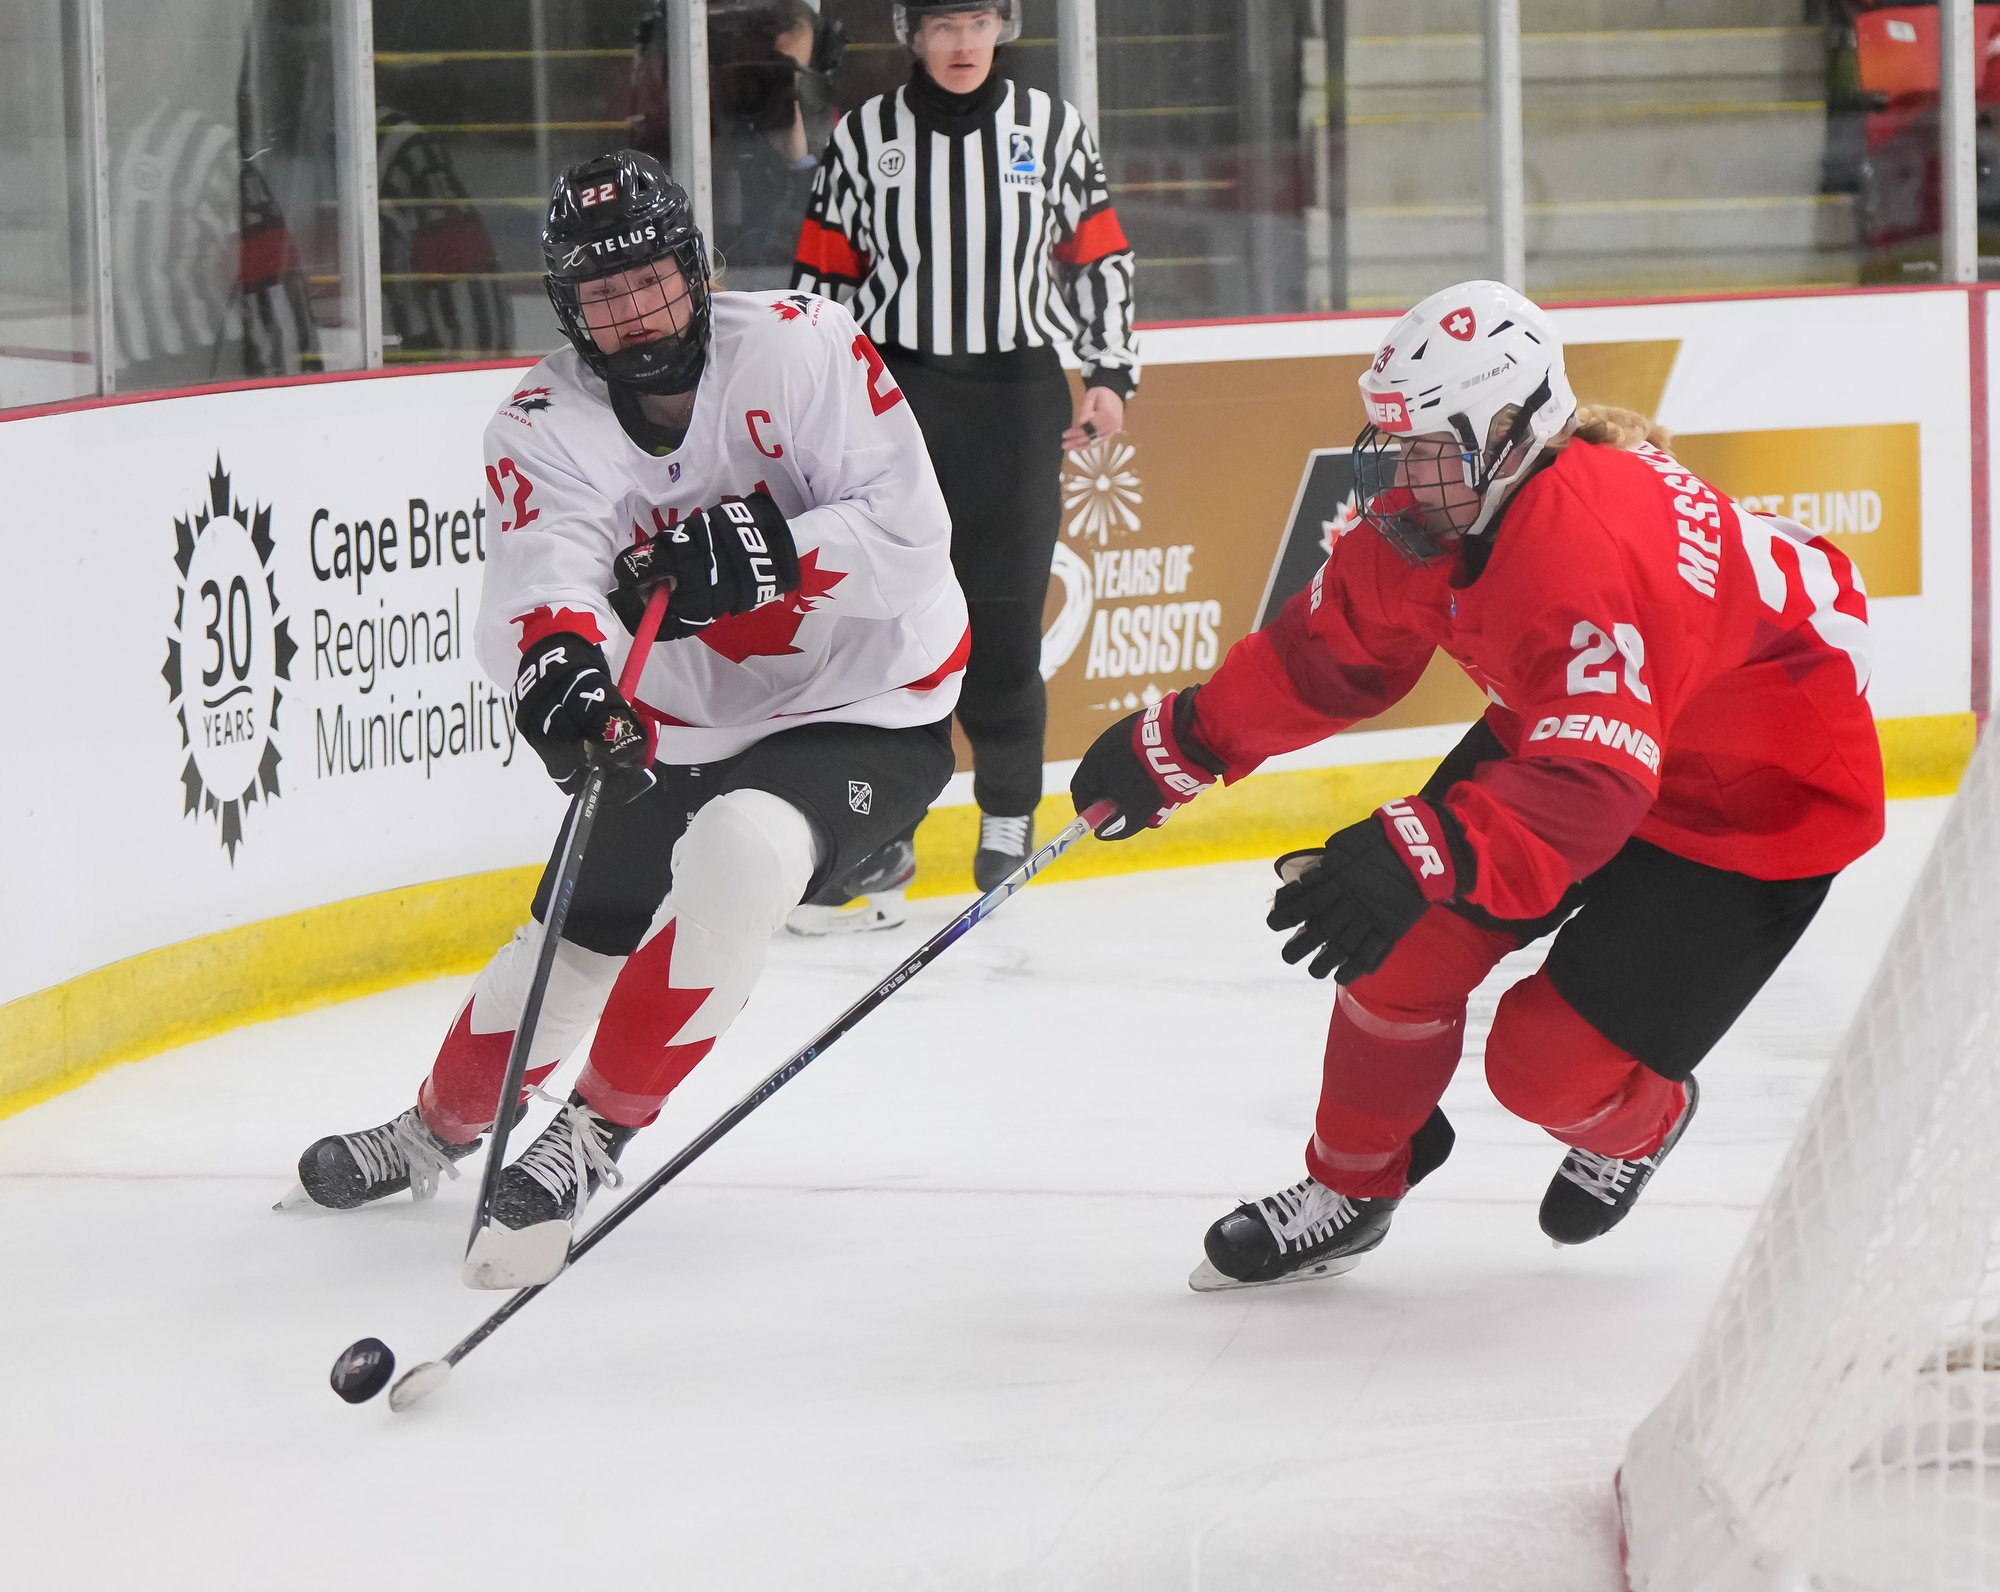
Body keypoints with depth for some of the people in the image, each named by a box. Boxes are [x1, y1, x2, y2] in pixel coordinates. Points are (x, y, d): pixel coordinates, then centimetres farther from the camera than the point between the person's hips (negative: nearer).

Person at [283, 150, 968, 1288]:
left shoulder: (800, 349, -18)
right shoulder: (547, 426, -11)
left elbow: (910, 535, -22)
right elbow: (543, 567, -31)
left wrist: (766, 554, -36)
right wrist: (555, 657, -53)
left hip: (866, 712, -4)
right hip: (686, 728, 4)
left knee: (737, 852, -32)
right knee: (573, 940, 9)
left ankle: (599, 1131, -17)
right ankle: (442, 1128, 42)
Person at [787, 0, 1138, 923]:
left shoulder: (1052, 129, 5)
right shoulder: (864, 137, 3)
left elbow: (1098, 257, 11)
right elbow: (823, 276, 7)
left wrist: (1108, 373, 4)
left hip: (1017, 400, 0)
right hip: (894, 394, 0)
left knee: (1004, 619, 1)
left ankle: (1008, 824, 14)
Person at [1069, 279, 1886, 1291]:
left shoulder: (1587, 550, -40)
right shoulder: (1434, 514, -12)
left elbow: (1587, 787, -49)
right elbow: (1331, 649, 5)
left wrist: (1421, 857, -61)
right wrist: (1177, 745, 6)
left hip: (1761, 802, -9)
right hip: (1572, 732, 9)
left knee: (1550, 1063, -12)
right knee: (1409, 940, -1)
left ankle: (1635, 1124, 25)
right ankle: (1352, 1187, 22)